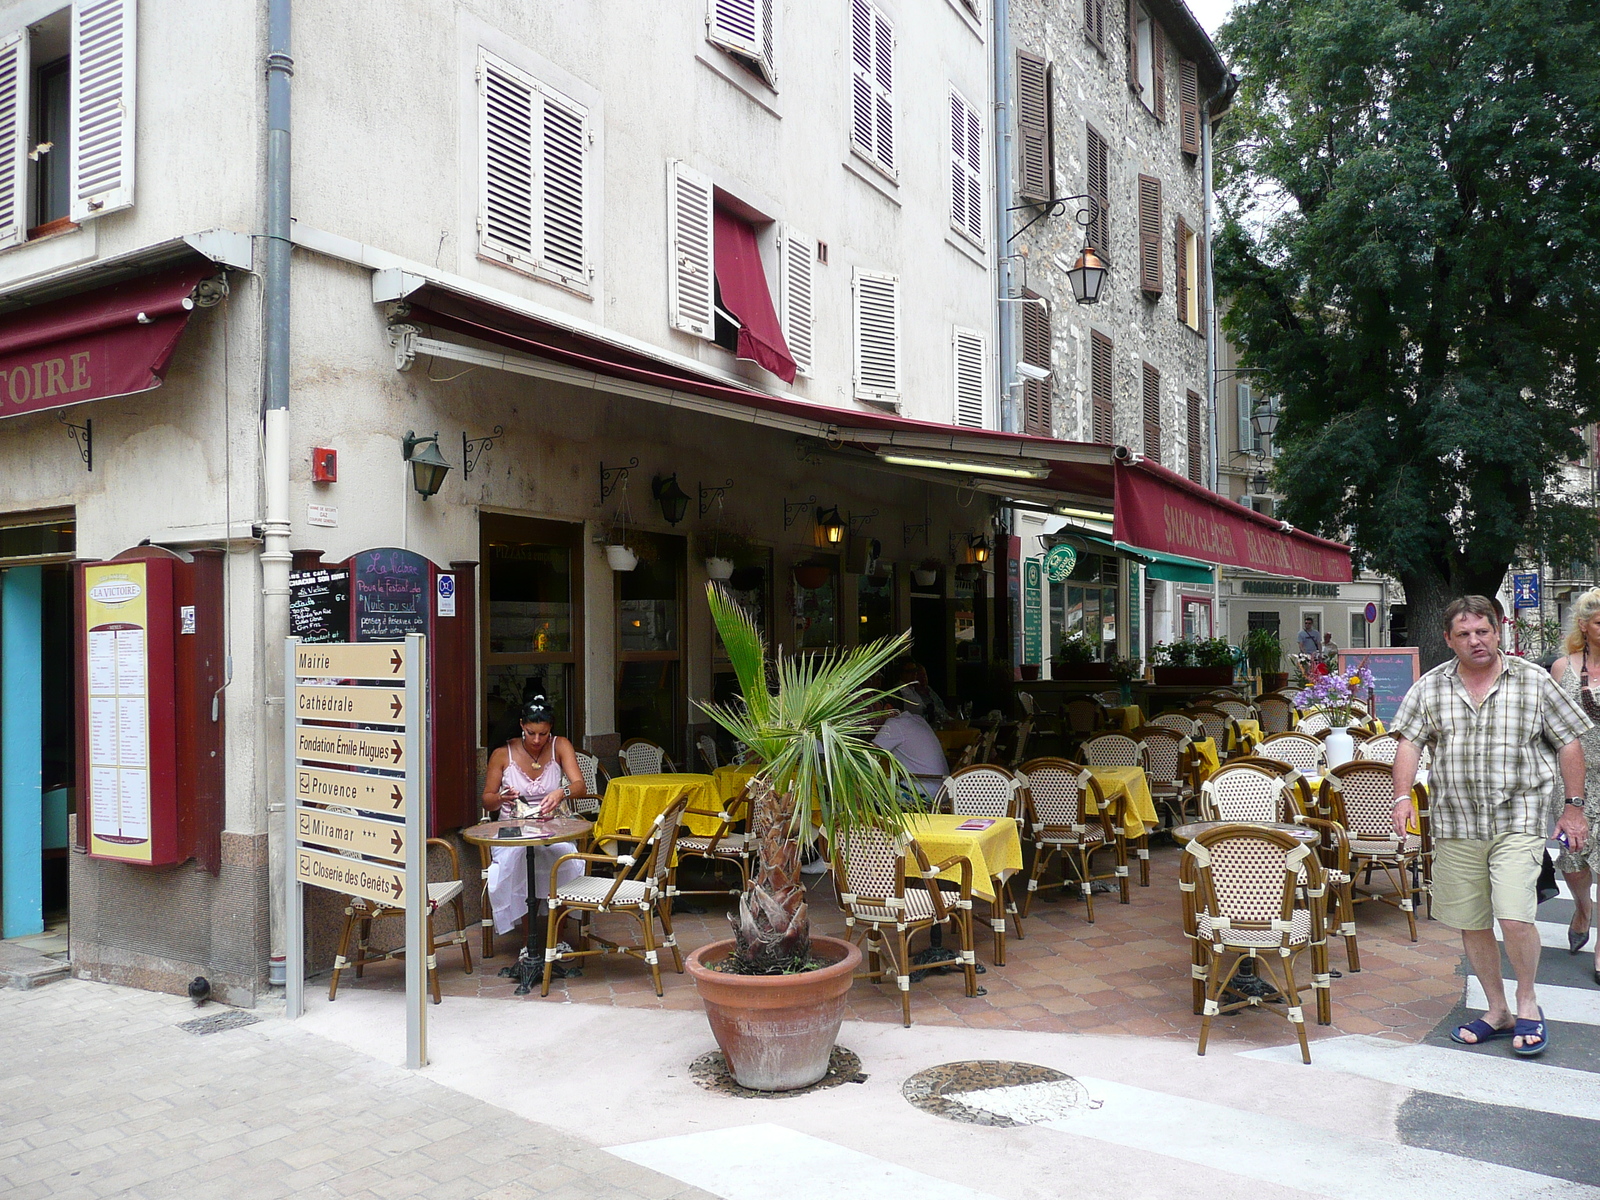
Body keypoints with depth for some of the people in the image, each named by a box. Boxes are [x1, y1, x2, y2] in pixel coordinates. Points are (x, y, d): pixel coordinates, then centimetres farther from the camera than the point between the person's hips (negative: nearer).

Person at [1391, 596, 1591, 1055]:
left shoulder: (1533, 682, 1)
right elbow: (1409, 741, 2)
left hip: (1518, 820, -3)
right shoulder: (1430, 687, 5)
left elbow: (1568, 742, 6)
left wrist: (1574, 806, 4)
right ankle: (1497, 1011, 25)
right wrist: (1403, 796, -11)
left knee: (1514, 916, -15)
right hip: (1455, 824, 3)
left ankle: (1527, 1001, 10)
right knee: (1470, 923, 9)